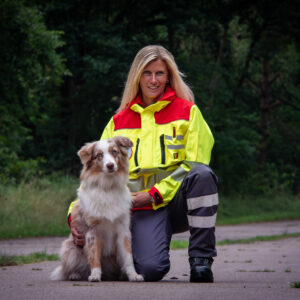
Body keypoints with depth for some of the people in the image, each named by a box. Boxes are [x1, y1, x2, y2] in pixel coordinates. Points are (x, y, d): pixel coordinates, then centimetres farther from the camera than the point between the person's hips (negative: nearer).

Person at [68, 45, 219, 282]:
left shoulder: (187, 111, 7)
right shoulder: (119, 122, 14)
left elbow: (194, 164, -1)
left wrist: (153, 194, -10)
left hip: (179, 200, 0)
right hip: (145, 209, 0)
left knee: (202, 174, -35)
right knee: (150, 270, -28)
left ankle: (201, 259, -23)